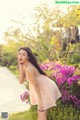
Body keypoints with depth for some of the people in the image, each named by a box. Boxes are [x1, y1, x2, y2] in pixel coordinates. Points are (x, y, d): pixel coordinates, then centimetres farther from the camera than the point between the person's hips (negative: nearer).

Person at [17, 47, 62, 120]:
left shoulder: (29, 69, -29)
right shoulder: (25, 66, 0)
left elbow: (36, 85, -24)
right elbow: (21, 81, -9)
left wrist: (40, 100, -18)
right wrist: (20, 67, -15)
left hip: (46, 89, -10)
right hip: (44, 87, 10)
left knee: (41, 114, -4)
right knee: (40, 112, 21)